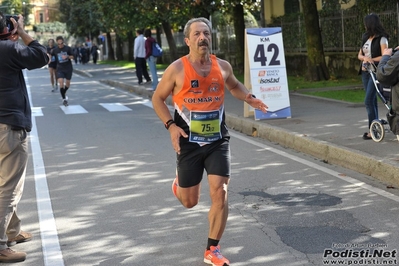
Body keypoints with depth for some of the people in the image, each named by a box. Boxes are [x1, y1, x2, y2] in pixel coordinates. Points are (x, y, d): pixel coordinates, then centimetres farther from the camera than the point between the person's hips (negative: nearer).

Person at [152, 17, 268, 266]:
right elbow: (158, 98, -1)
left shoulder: (223, 67, -1)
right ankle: (180, 182, 47)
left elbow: (234, 85, 21)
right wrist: (171, 125, -15)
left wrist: (250, 98, 0)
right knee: (189, 201, 8)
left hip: (218, 141, 2)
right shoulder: (177, 69, -11)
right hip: (189, 143, -2)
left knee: (220, 193, -10)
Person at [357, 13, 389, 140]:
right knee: (372, 100, 8)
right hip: (365, 72, 7)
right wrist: (365, 58, -10)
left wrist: (371, 60, -20)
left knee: (368, 101, -14)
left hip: (376, 72, -7)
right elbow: (359, 55, 10)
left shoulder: (382, 39, -7)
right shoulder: (366, 38, 14)